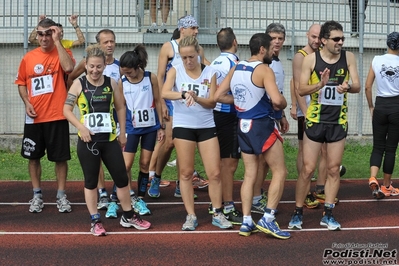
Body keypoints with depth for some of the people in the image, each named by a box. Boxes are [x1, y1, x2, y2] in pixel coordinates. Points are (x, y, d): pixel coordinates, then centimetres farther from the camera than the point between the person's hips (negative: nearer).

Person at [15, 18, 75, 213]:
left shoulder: (62, 53, -2)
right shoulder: (28, 58, 5)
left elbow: (69, 68, -25)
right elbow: (21, 83, 13)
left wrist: (57, 41, -20)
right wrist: (27, 102, -4)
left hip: (57, 116, -3)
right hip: (34, 117, 3)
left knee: (60, 157, 3)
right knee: (33, 157, 8)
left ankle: (61, 196, 14)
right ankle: (37, 195, 21)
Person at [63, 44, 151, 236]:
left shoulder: (111, 83, 4)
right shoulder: (79, 84, -4)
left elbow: (120, 108, 13)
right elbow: (67, 109, -4)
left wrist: (122, 133, 11)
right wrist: (81, 127, -17)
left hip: (110, 139, 3)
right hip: (88, 141, -3)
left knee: (122, 177, 7)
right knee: (91, 181, 5)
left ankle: (128, 216, 23)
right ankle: (95, 221, 13)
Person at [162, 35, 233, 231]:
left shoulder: (210, 73, 2)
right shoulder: (175, 71, -1)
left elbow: (212, 102, -3)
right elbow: (164, 93, -18)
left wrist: (196, 98, -22)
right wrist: (184, 94, -35)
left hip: (207, 127, 1)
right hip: (183, 126, -1)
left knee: (214, 173, 0)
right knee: (186, 173, 3)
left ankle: (217, 214, 14)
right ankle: (190, 216, 11)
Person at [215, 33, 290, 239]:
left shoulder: (236, 69, 7)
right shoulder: (264, 70, -15)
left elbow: (218, 96, 9)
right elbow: (277, 100, -26)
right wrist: (283, 104, -5)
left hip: (244, 125, 7)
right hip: (262, 125, -7)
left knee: (250, 174, 13)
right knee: (279, 172, 3)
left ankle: (246, 222, 13)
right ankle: (268, 219, -2)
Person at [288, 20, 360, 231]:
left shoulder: (348, 58, 0)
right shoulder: (311, 59, -6)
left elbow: (357, 86, -4)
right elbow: (301, 89, -9)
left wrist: (347, 87, -27)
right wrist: (320, 84, -28)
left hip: (338, 121, 2)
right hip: (315, 120, -2)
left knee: (333, 170, 7)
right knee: (307, 169, 0)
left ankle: (328, 214, 16)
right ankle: (297, 213, 12)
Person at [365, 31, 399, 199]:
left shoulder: (376, 60, 0)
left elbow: (367, 87, 0)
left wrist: (371, 106, 12)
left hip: (380, 106, 2)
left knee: (378, 146, 9)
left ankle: (373, 178, -15)